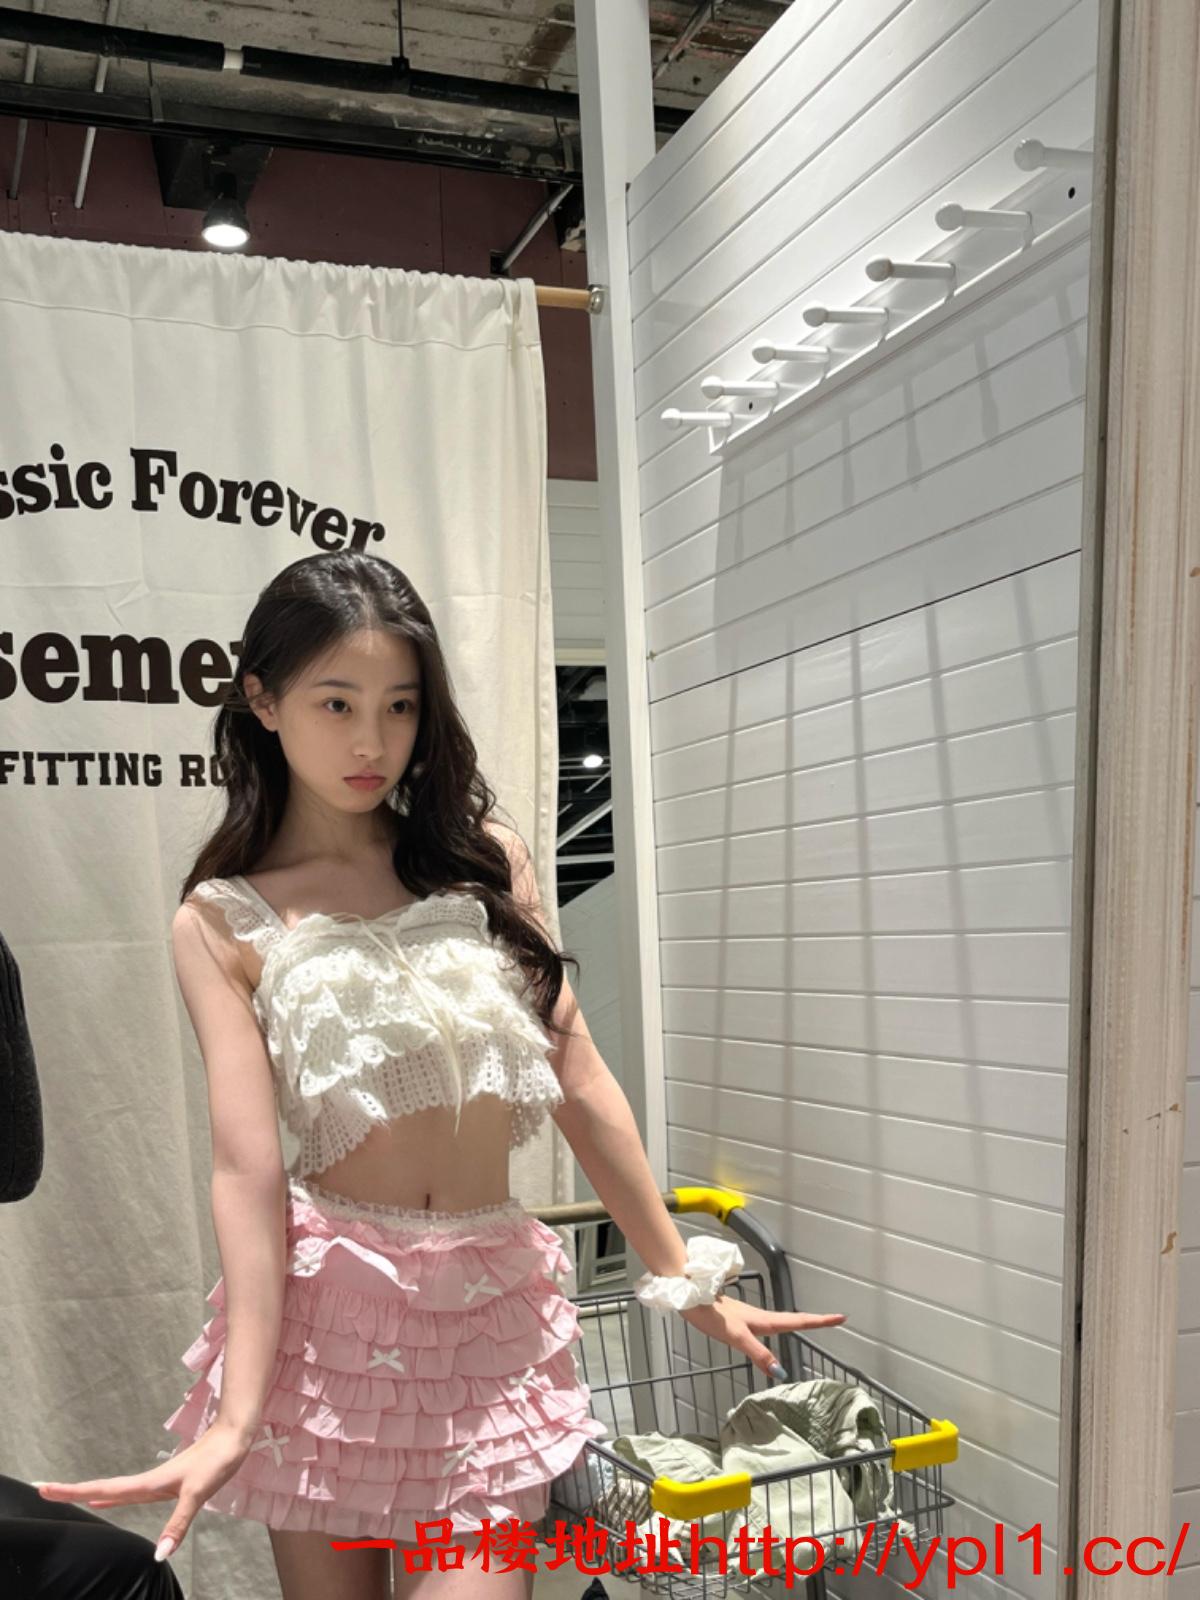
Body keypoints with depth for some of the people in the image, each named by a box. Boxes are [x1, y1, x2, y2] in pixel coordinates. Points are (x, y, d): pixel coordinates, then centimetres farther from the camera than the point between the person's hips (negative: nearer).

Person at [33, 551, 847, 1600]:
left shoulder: (483, 856, 4)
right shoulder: (223, 920, -1)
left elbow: (582, 1086, 5)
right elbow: (248, 1166, -8)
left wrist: (685, 1282, 8)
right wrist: (237, 1420, -14)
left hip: (496, 1308, 1)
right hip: (326, 1307, -1)